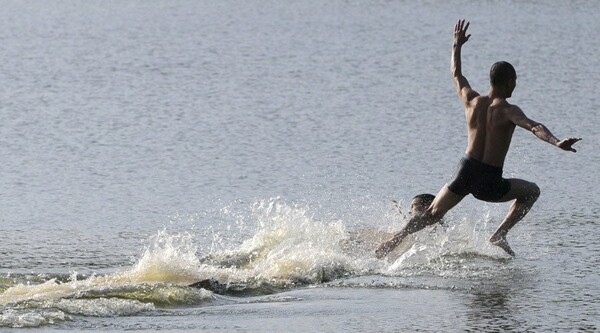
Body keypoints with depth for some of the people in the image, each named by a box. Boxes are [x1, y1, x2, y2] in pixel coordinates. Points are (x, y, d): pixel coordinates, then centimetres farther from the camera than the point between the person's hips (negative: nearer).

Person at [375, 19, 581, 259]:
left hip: (465, 171, 4)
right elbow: (534, 127, -29)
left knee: (432, 214, 16)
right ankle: (500, 235, 10)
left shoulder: (472, 102, 4)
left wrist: (457, 46, 34)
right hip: (489, 182, -4)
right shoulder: (508, 111, -11)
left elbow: (456, 75, 22)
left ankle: (393, 241, 0)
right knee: (531, 191, 19)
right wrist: (557, 143, -41)